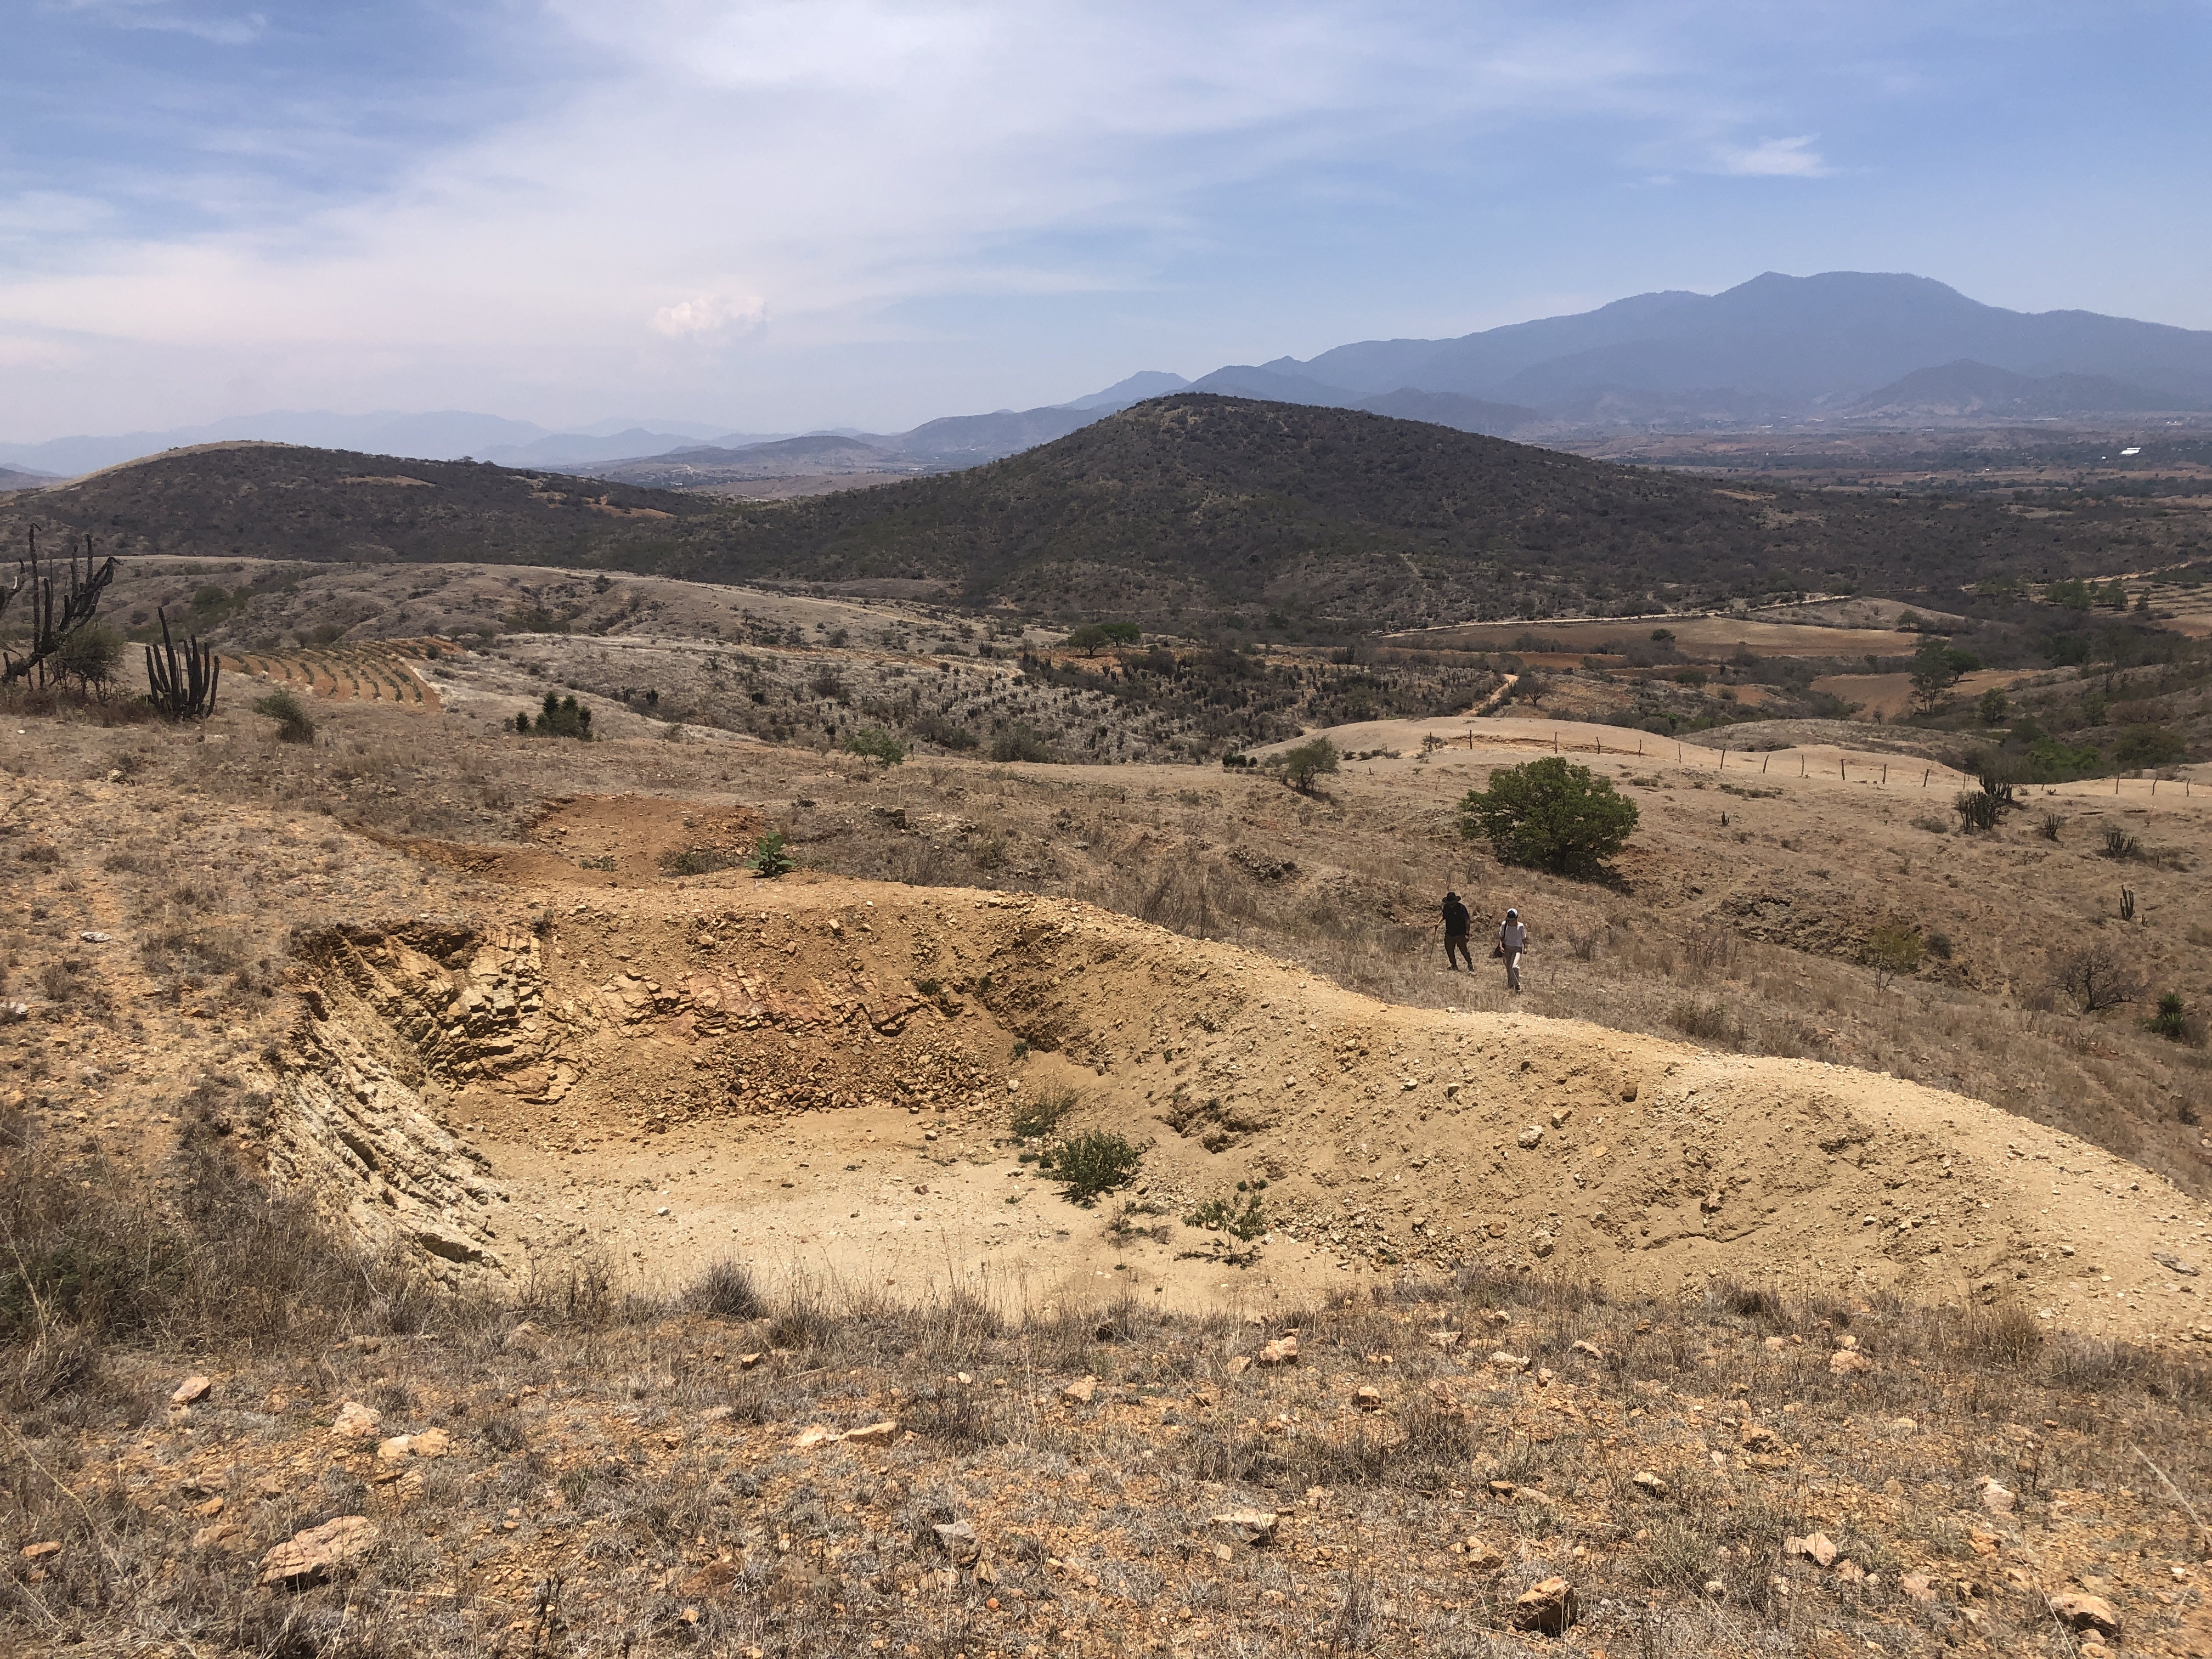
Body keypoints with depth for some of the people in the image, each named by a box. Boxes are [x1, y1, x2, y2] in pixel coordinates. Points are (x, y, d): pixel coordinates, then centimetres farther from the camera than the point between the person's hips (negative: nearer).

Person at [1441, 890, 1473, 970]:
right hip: (1449, 934, 5)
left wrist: (1467, 933, -13)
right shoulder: (1446, 908, 1)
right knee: (1449, 951, 11)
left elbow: (1467, 921, -11)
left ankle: (1470, 966, 7)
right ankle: (1454, 965, 29)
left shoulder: (1461, 908, -14)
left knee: (1464, 951, -7)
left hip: (1460, 934, -5)